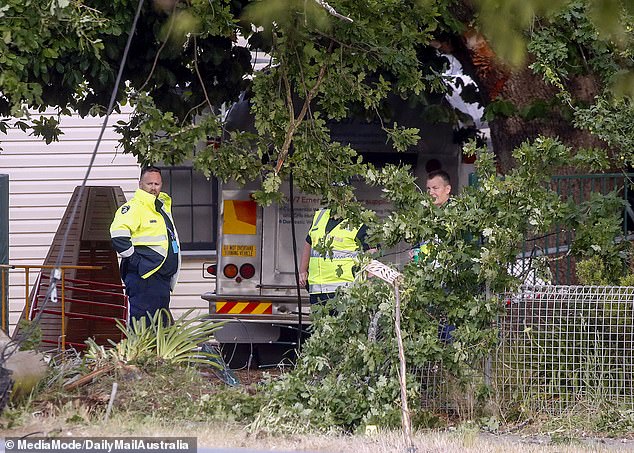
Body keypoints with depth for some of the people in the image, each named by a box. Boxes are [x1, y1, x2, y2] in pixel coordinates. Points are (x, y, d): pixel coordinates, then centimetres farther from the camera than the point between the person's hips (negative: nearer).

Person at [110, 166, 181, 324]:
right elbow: (118, 233, -24)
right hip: (144, 278, -9)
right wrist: (133, 259, -20)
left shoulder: (164, 206, 19)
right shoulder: (134, 207, -10)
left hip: (163, 279, 9)